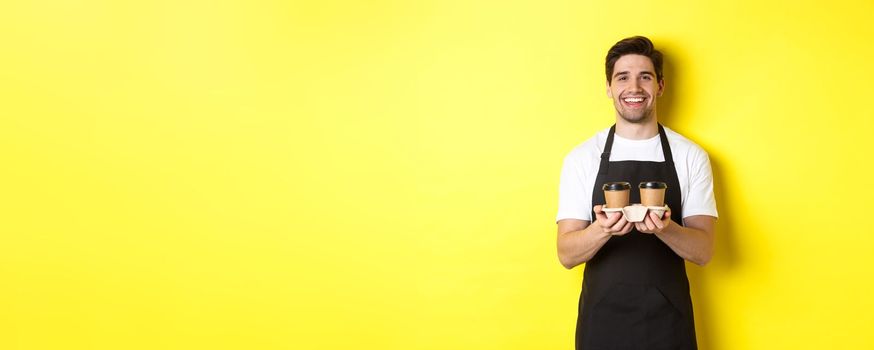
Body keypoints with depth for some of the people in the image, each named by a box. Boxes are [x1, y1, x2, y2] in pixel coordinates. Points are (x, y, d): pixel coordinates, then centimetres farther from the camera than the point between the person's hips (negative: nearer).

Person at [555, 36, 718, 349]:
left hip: (668, 320, 0)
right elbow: (567, 254, -6)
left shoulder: (691, 156, -1)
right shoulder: (582, 158, -2)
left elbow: (703, 251, -3)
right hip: (602, 319, 0)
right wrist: (602, 229, -25)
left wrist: (665, 228, -23)